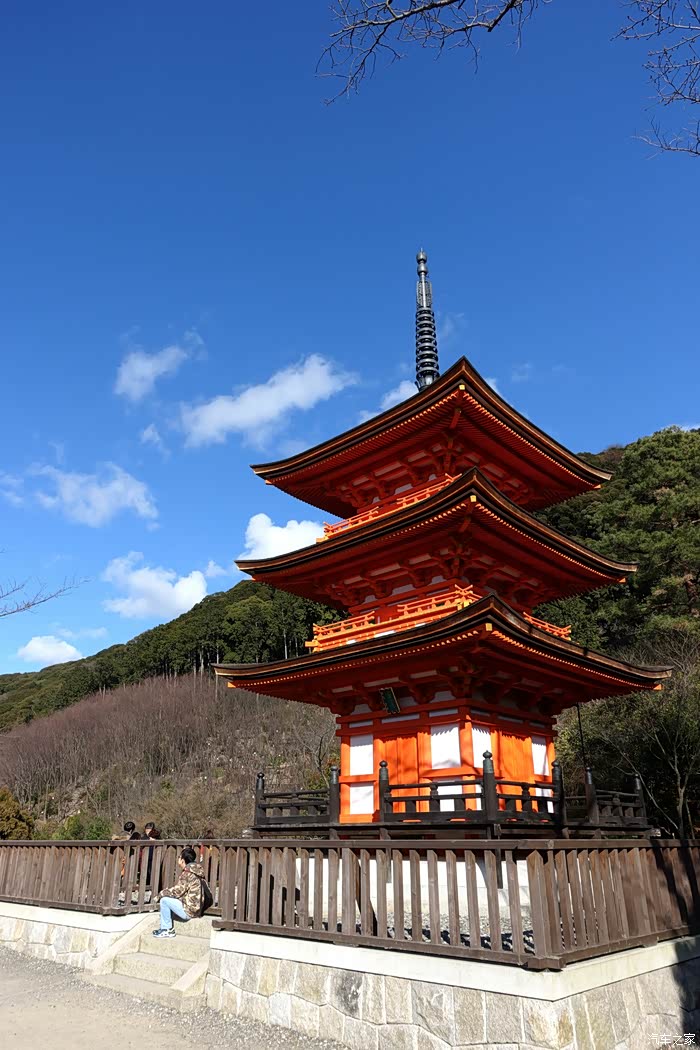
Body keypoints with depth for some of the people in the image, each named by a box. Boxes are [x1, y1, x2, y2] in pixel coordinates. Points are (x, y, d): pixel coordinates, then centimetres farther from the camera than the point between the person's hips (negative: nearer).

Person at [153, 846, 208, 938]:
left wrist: (161, 894, -2)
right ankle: (164, 928, 19)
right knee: (167, 898, 16)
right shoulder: (193, 871, 10)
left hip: (188, 911, -9)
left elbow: (177, 891, -17)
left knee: (164, 900, -6)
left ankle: (168, 930, 3)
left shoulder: (187, 873, -18)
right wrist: (164, 893, 7)